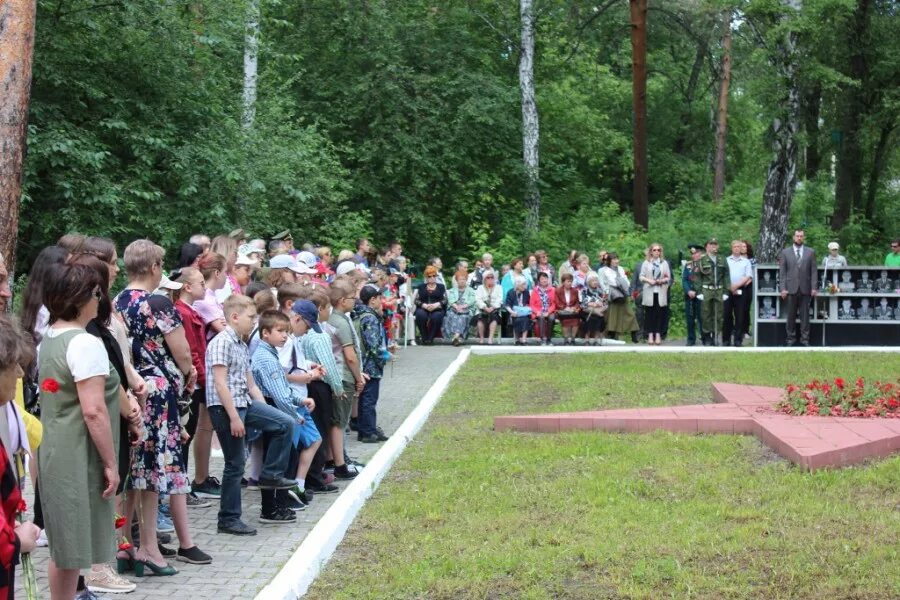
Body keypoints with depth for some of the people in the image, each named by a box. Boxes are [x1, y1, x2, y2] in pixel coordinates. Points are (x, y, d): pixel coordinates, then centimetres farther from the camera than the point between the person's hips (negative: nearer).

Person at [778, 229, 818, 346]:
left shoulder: (810, 252, 8)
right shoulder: (785, 252, 6)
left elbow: (813, 271, 5)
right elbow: (782, 272, 3)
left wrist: (814, 288, -3)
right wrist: (783, 288, -4)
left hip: (805, 289, 0)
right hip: (791, 288, 0)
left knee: (805, 315, 2)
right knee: (790, 316, 2)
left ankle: (805, 339, 7)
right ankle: (791, 338, 11)